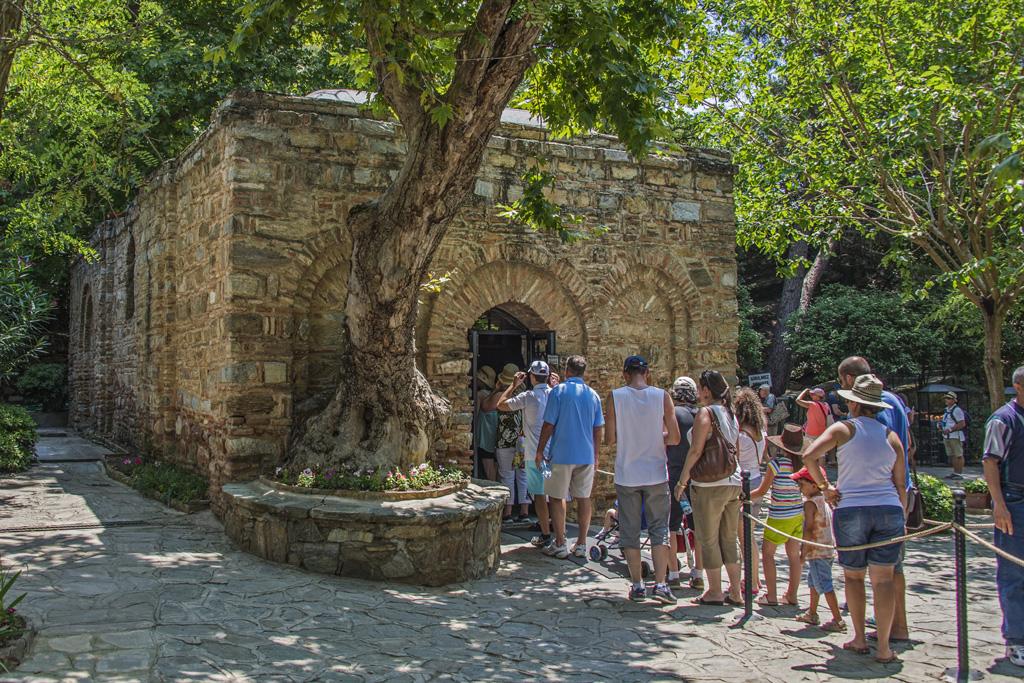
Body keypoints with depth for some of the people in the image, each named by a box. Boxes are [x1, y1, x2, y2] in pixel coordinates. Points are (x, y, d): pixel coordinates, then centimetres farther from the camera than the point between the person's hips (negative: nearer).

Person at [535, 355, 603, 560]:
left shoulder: (558, 391, -7)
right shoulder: (593, 395, 6)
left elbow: (549, 424, -8)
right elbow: (599, 428, 9)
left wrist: (540, 450, 1)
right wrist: (596, 455, 19)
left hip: (562, 454, -4)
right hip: (586, 456, 4)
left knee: (557, 497, 5)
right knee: (583, 498, 10)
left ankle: (560, 544, 5)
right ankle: (581, 544, 14)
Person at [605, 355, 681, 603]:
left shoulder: (615, 397, -6)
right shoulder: (662, 396, -5)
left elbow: (609, 439, -6)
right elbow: (675, 438, -4)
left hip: (627, 475, 0)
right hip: (656, 473, 1)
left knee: (630, 532, 9)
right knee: (659, 529, 8)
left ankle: (637, 585, 12)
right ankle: (660, 584, 3)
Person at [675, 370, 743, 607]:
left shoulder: (706, 413, -11)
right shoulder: (730, 414, 12)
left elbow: (696, 450, -16)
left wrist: (682, 481, -10)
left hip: (710, 485, -8)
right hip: (734, 482, 8)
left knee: (708, 539, 3)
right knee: (729, 538, 14)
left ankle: (715, 591, 9)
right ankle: (735, 592, 17)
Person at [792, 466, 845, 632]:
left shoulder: (810, 503, -15)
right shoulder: (826, 501, 12)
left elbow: (808, 529, -20)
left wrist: (804, 552, -17)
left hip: (817, 551, -10)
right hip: (829, 549, 10)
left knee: (824, 585, -8)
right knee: (813, 582, 22)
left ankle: (838, 620, -9)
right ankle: (812, 614, 33)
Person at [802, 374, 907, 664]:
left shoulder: (843, 428, -1)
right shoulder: (891, 436, 9)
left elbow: (809, 456, -14)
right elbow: (900, 484, 10)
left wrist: (825, 487, -3)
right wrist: (903, 518, 19)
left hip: (850, 509, -2)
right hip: (888, 510, 2)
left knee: (853, 576, 14)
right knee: (883, 579, 3)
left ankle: (859, 639, 15)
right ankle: (883, 647, 2)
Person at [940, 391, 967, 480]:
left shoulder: (957, 410, -11)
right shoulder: (946, 410, 18)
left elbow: (962, 424, -17)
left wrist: (950, 429, -20)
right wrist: (941, 425, 10)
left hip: (955, 436, -9)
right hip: (947, 436, 9)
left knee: (958, 456, -5)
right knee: (951, 456, 12)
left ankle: (959, 473, -3)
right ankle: (955, 473, 19)